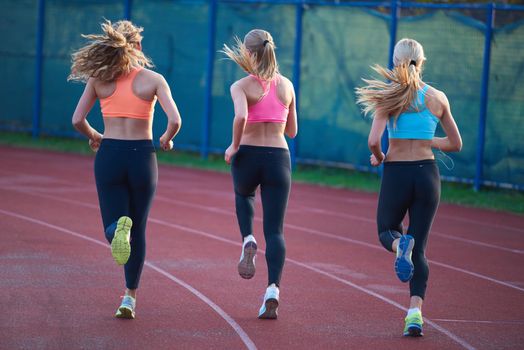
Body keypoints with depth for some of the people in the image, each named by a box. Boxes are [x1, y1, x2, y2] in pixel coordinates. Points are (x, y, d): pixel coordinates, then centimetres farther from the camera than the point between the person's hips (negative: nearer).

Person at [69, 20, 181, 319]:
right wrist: (167, 139, 9)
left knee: (113, 225, 3)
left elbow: (78, 120, -5)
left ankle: (118, 228, -35)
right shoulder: (154, 80, -2)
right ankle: (130, 297, 17)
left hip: (109, 156, 0)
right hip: (142, 156, 0)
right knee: (138, 231, 15)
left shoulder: (99, 78, 1)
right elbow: (175, 121, -13)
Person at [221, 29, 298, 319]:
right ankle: (273, 291, -14)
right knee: (275, 230, 3)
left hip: (247, 156, -2)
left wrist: (234, 145, -10)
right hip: (279, 157, 2)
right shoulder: (286, 86, 8)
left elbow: (240, 116, -25)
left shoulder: (241, 86, -5)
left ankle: (248, 241, 9)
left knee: (243, 195, 35)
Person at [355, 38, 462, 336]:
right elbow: (456, 144, 10)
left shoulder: (389, 96, -6)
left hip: (396, 174, -2)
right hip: (427, 174, 2)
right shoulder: (438, 98, 2)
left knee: (387, 232, 22)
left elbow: (374, 140, -16)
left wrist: (379, 157, 5)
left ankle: (400, 244, -17)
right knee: (419, 249, 8)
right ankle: (415, 311, -11)